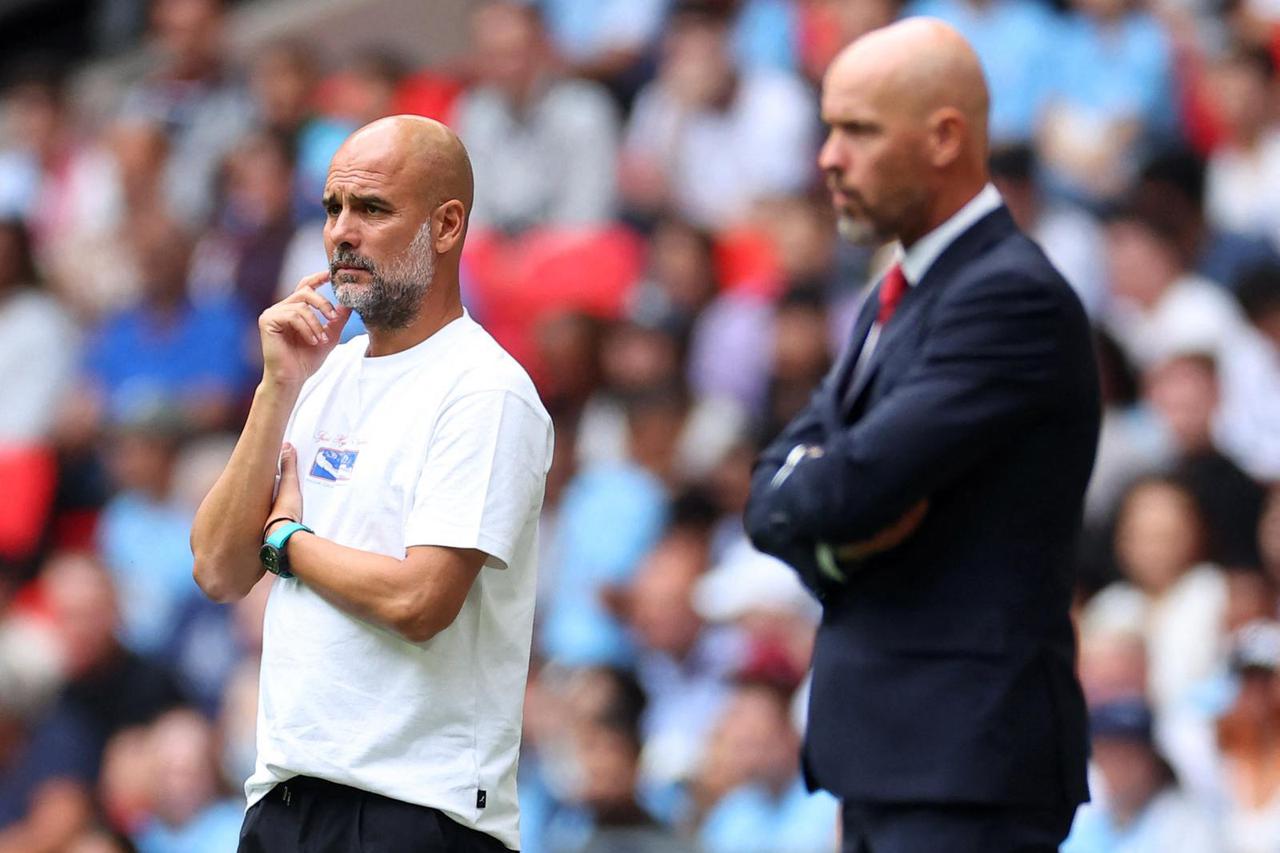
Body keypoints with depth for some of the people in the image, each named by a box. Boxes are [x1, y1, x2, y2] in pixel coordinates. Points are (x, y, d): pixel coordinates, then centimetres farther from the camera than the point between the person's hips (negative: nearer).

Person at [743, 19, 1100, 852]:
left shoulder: (1015, 298, -14)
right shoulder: (896, 298, 18)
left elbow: (852, 488, -22)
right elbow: (775, 503, 12)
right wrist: (837, 538, -10)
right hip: (886, 750, 10)